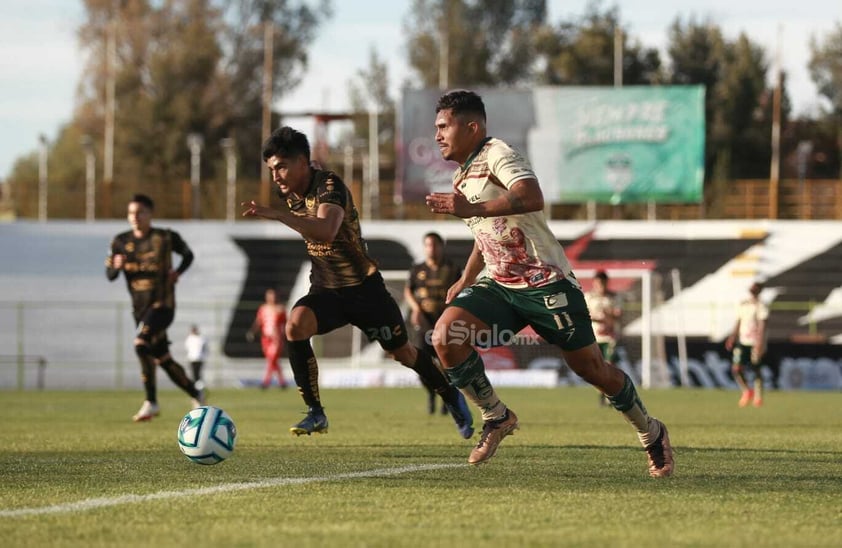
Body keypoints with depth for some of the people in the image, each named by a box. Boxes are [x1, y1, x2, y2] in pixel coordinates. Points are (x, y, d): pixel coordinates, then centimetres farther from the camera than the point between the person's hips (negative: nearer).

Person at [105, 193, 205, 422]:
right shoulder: (121, 242, 4)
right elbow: (109, 275, 5)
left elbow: (188, 255, 12)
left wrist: (178, 272, -7)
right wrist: (116, 266, -17)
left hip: (162, 304, -6)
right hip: (140, 308, 6)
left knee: (141, 344, -26)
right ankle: (195, 393, 31)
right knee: (163, 360, 11)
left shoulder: (165, 238, -4)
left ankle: (151, 402, -20)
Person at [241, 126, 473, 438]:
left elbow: (326, 231, -45)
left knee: (402, 352, 10)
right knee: (295, 325, -26)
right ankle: (315, 413, -21)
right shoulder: (291, 195, 1)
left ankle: (452, 398, 38)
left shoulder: (329, 186, -23)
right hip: (325, 291, 5)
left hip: (364, 288, -5)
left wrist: (277, 215, -52)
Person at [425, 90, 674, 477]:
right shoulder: (462, 176, 14)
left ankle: (651, 433, 22)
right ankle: (496, 417, 0)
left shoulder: (497, 155, -15)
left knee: (591, 369, 0)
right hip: (499, 285, 8)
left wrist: (471, 209, -40)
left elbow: (532, 199, -36)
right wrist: (465, 281, 30)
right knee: (445, 337, -17)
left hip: (546, 283, -7)